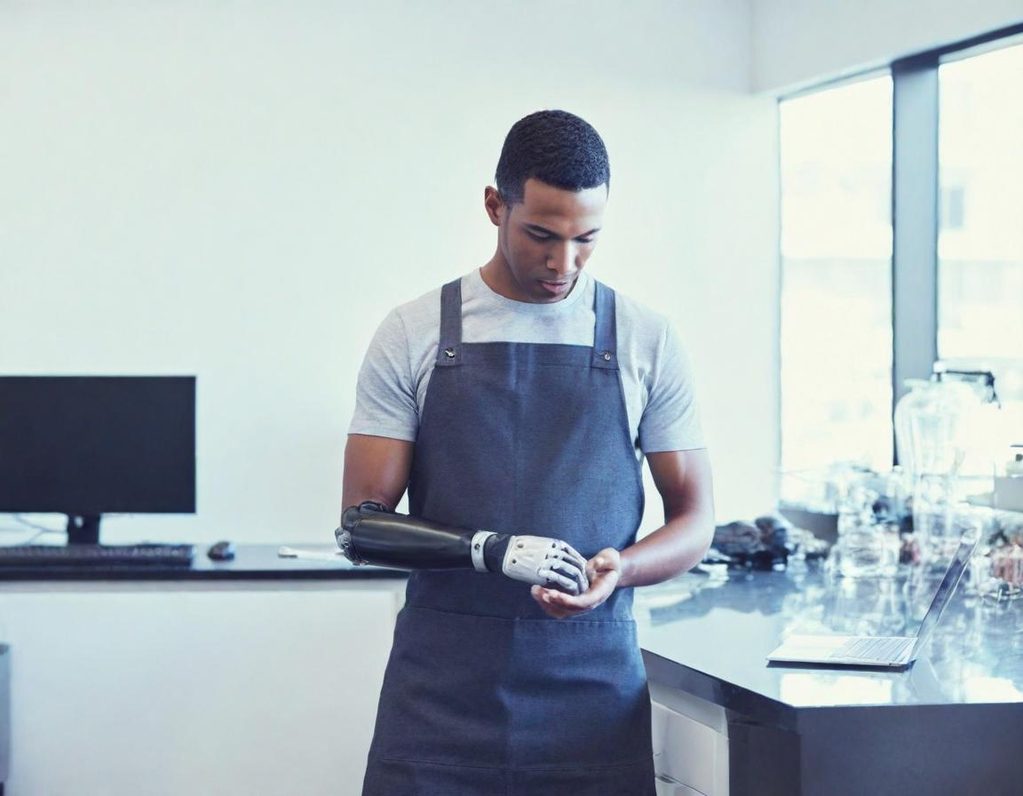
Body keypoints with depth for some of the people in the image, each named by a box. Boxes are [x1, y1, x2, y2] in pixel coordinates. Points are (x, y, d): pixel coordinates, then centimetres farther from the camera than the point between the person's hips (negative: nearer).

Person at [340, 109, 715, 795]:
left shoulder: (647, 341, 5)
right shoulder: (413, 335, 2)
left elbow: (695, 520, 8)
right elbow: (364, 526, -1)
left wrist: (620, 569, -15)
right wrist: (489, 549, -19)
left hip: (592, 683, 1)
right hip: (441, 686, 0)